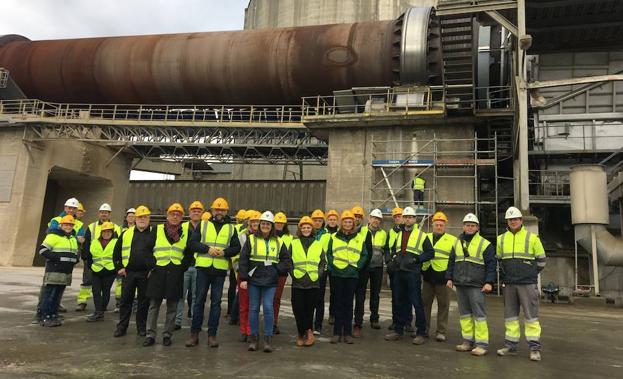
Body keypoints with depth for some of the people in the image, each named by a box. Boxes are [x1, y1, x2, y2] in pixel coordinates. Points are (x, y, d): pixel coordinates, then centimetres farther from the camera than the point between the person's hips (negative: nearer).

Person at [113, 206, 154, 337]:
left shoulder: (154, 234, 3)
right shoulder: (126, 233, 9)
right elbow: (116, 251, 13)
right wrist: (119, 267, 5)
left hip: (146, 274, -2)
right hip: (128, 273, 2)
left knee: (144, 302, 6)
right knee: (125, 300, 6)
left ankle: (142, 328, 17)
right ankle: (122, 327, 17)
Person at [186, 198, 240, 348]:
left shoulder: (231, 228, 8)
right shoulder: (203, 225, 7)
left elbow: (236, 248, 6)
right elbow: (193, 243, 1)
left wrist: (225, 252, -13)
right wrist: (207, 248, -14)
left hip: (220, 269, 0)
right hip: (203, 268, 0)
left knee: (216, 302, 5)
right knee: (199, 300, 5)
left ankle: (212, 334, 14)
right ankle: (194, 333, 15)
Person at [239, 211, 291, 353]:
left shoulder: (278, 242, 8)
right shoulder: (251, 239, 3)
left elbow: (286, 260, 13)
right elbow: (243, 260, 0)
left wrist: (277, 269, -3)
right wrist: (243, 278, -5)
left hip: (270, 282, 0)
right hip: (253, 280, 0)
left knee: (268, 308, -6)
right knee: (253, 308, 6)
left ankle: (268, 338, 6)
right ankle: (254, 337, 19)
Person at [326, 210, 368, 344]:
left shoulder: (359, 238, 8)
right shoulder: (334, 237, 7)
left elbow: (364, 255, 8)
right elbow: (329, 253, 8)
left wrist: (357, 267, -4)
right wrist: (332, 266, -5)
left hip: (352, 275, 0)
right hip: (337, 274, 0)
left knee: (348, 304, 4)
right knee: (338, 304, 4)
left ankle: (348, 333, 12)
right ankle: (337, 332, 10)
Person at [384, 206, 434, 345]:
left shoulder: (421, 235, -1)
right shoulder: (399, 234, 16)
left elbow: (430, 253, -2)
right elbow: (393, 250, 26)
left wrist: (416, 259, -13)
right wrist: (392, 259, 6)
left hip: (413, 273, -5)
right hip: (398, 272, 6)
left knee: (416, 303, -2)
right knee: (400, 302, 12)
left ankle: (421, 333, 8)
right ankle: (398, 330, 22)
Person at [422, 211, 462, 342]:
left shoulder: (453, 240, 1)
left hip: (443, 277, -3)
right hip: (428, 277, 4)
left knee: (443, 305, 4)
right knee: (424, 303, 9)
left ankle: (441, 331, 14)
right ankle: (424, 329, 21)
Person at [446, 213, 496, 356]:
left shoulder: (485, 244, -2)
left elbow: (491, 265, -3)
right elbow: (451, 262, 19)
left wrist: (489, 282, -11)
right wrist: (449, 278, 12)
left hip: (476, 286, -5)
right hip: (460, 285, 6)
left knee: (479, 314, -4)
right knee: (464, 313, 11)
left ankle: (482, 344, 3)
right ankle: (468, 341, 20)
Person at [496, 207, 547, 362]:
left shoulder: (532, 237, 0)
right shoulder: (501, 239, 10)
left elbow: (541, 260, 7)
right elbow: (498, 260, 20)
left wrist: (531, 274, 5)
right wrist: (503, 275, 11)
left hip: (528, 284, -4)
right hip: (509, 284, 4)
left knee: (531, 316, -2)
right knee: (510, 316, 10)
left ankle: (534, 347, 5)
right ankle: (510, 345, 18)